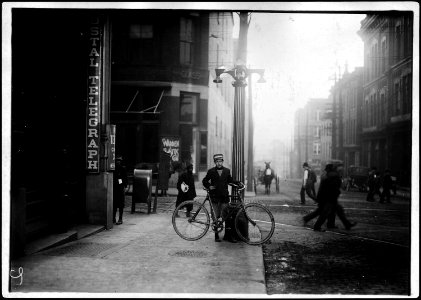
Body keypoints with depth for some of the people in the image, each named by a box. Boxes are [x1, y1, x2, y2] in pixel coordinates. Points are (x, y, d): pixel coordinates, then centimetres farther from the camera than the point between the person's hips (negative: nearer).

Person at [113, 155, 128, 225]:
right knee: (114, 203, 6)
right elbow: (111, 178, 13)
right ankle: (113, 218, 14)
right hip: (114, 187, 3)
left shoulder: (123, 169, 0)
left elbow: (125, 178, -1)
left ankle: (120, 219, 3)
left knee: (120, 204, -1)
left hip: (120, 188, -3)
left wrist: (125, 187, -7)